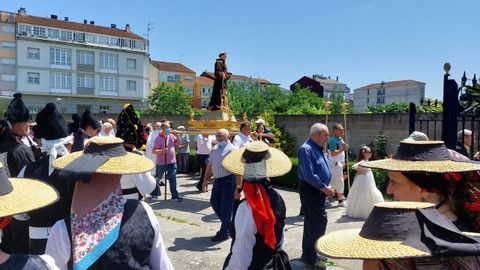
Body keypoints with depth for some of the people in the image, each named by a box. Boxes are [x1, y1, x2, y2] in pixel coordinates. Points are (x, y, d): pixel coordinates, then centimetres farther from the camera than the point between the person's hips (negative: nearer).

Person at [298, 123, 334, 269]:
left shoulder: (318, 149, 13)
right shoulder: (306, 149, -19)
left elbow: (325, 170, 21)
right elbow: (309, 175, -25)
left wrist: (327, 186, 7)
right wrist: (324, 188, -15)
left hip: (319, 190, 10)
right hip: (310, 190, -10)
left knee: (313, 222, 18)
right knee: (319, 221, -7)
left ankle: (309, 253, 32)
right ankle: (310, 257, 6)